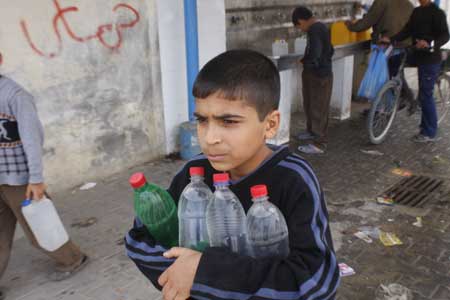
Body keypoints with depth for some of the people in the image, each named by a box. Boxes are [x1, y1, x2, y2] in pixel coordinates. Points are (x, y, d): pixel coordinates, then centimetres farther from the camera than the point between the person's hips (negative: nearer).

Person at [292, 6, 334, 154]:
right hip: (322, 72, 10)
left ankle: (319, 144, 6)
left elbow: (314, 58, -27)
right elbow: (329, 50, 18)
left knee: (318, 109, -2)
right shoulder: (321, 27, 10)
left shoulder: (314, 31, -21)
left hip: (318, 76, -10)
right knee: (310, 105, 22)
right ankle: (312, 131, 39)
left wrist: (303, 61, -10)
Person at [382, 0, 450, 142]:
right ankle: (426, 127, 26)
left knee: (425, 95, -6)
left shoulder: (437, 13, -11)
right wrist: (391, 39, -8)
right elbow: (407, 31, 7)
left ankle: (430, 133, 3)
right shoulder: (416, 11, 11)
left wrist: (429, 44, -35)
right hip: (421, 58, 8)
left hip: (431, 60, -8)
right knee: (425, 94, 14)